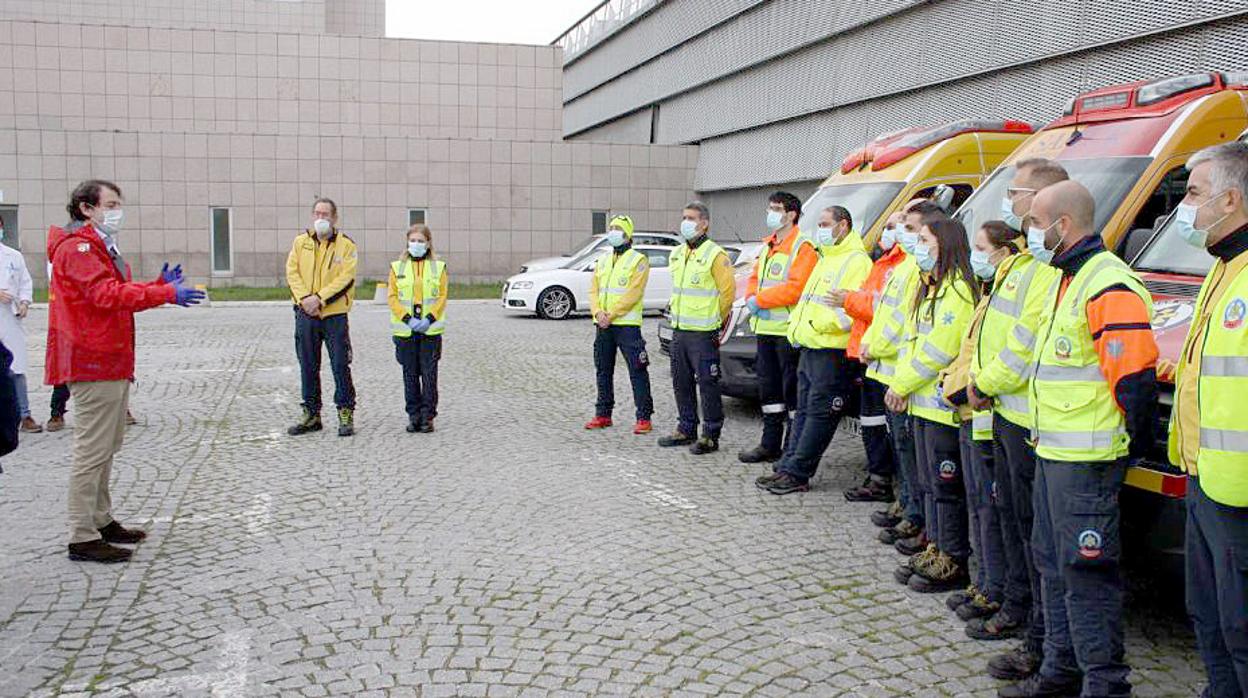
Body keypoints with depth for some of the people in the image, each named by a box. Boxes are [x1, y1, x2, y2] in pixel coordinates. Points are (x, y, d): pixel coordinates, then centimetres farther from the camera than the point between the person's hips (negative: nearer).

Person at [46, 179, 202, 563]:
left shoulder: (101, 248, 21)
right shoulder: (78, 248, -13)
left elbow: (119, 292, 22)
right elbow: (106, 294, -25)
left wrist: (159, 285, 7)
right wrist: (166, 294, -28)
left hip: (113, 362, 11)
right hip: (94, 362, -11)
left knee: (107, 448, 17)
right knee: (93, 451, -8)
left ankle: (101, 521, 27)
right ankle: (82, 538, -3)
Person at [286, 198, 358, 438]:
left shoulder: (346, 245, -1)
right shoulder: (300, 242, 9)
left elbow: (345, 277, -10)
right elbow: (292, 272, 3)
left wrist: (319, 298, -17)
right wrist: (304, 298, -13)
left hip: (334, 314, -3)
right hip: (305, 313, 3)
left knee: (340, 366, -1)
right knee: (308, 366, 9)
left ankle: (346, 413, 9)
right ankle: (311, 413, 20)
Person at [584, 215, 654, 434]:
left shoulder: (638, 260, -4)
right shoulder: (603, 260, 16)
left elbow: (632, 294, -14)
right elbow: (593, 289, 10)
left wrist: (611, 315, -18)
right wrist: (598, 312, -8)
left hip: (627, 324, -7)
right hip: (603, 325, 7)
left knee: (637, 371, -6)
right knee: (603, 371, 12)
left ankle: (644, 417, -3)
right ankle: (603, 414, 22)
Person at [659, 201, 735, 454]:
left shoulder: (715, 255, -11)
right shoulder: (676, 254, 14)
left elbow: (728, 291, -10)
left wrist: (716, 321, -2)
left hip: (703, 334, -8)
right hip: (679, 330, 8)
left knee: (707, 385, -3)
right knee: (682, 383, 14)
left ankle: (710, 436, 4)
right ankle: (686, 430, 25)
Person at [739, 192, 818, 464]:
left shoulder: (802, 247, -11)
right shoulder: (768, 246, 18)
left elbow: (796, 288, -21)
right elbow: (755, 277, 23)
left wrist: (760, 300, -15)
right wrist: (751, 299, 1)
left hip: (788, 330, -9)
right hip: (765, 329, 9)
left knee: (792, 390, -3)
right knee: (769, 387, 15)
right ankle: (770, 444, 25)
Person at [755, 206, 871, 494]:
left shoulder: (857, 261, -11)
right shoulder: (826, 259, 22)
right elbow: (806, 298, 27)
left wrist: (817, 324, -20)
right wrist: (794, 325, 12)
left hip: (833, 353, -10)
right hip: (809, 349, 10)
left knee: (819, 414, -5)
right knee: (804, 412, 13)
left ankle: (796, 473, -3)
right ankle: (787, 468, 18)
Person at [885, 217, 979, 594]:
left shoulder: (958, 290, -15)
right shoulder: (929, 287, 17)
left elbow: (939, 350, -20)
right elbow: (912, 340, 17)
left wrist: (902, 384, -11)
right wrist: (900, 384, 4)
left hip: (944, 405, -10)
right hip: (922, 403, 10)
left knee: (947, 485, -2)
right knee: (930, 482, 15)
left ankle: (955, 562, 7)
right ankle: (936, 550, 26)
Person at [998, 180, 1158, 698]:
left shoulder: (1109, 285, -17)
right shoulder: (1069, 278, 17)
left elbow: (1135, 374, -22)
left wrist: (1132, 440, -14)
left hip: (1086, 459, -11)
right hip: (1053, 451, 11)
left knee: (1085, 569, -4)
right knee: (1052, 560, 17)